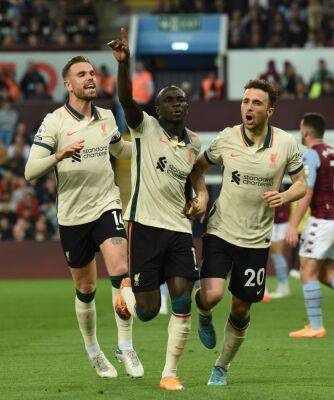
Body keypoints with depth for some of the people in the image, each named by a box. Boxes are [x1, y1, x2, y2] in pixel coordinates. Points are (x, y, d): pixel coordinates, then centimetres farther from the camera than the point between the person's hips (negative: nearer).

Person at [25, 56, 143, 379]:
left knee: (120, 272, -20)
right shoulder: (53, 122, -8)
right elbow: (30, 171, -14)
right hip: (72, 216, -2)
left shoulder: (106, 117, 7)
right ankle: (93, 351, 30)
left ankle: (125, 346, -11)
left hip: (106, 206, 2)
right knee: (85, 289, 8)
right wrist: (59, 156, -30)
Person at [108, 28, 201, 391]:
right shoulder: (145, 128, -4)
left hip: (179, 229, 5)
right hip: (145, 225, -5)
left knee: (182, 303, -7)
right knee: (147, 311, -4)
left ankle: (169, 374, 4)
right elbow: (126, 99, -24)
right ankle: (124, 292, 32)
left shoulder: (193, 144, 12)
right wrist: (123, 63, -40)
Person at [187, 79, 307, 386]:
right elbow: (199, 167, 12)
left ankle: (222, 367, 29)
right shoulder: (226, 139, -5)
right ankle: (204, 315, 18)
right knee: (212, 295, -20)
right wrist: (202, 195, -5)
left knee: (241, 309, 7)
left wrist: (284, 197, -16)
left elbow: (302, 184, 5)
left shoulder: (286, 143, -5)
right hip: (221, 231, -1)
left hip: (257, 239, 1)